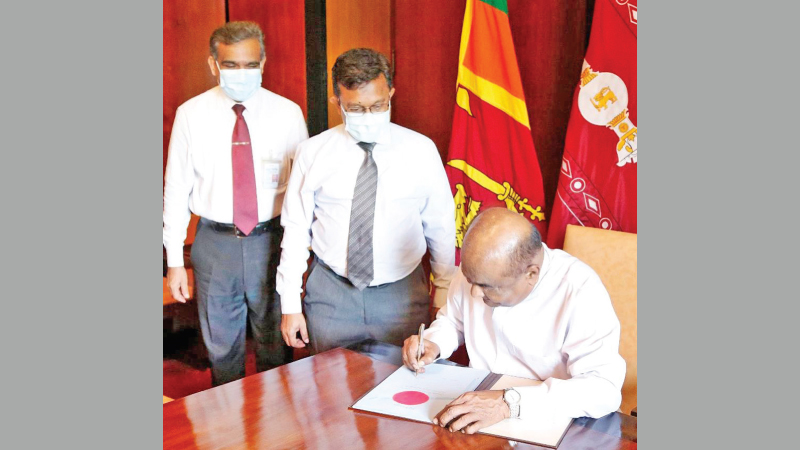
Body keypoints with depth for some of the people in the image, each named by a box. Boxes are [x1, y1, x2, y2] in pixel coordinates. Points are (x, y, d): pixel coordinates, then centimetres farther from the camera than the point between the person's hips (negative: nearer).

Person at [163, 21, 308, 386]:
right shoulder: (191, 115, -3)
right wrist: (174, 260, -1)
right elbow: (176, 189, 0)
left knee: (275, 344, 15)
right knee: (222, 346, 14)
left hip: (272, 239, 0)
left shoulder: (288, 113, -3)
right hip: (214, 243, 0)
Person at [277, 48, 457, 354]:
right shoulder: (313, 152, -3)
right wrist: (290, 305, 0)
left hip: (401, 295, 0)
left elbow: (440, 228, 2)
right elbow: (295, 229, 0)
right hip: (331, 294, 0)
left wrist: (445, 296, 6)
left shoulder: (421, 151, -3)